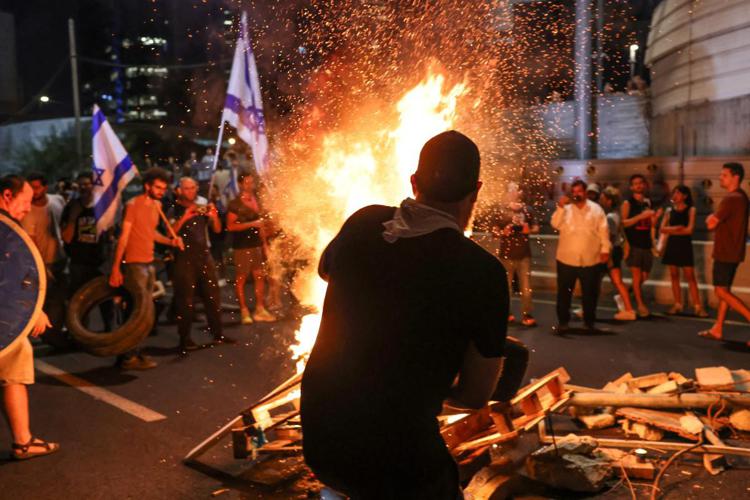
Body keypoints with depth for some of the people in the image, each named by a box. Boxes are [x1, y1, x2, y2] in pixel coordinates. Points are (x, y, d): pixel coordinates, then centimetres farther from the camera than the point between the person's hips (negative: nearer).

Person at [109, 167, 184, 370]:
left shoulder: (157, 205, 12)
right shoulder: (133, 205, -11)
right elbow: (123, 237, -14)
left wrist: (170, 241, 4)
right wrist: (115, 268, -17)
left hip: (149, 264, 8)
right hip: (134, 264, -8)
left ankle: (133, 352, 19)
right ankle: (128, 357, -2)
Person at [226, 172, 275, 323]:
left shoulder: (256, 201, 14)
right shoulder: (234, 204, -6)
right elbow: (230, 226, -14)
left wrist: (264, 242, 14)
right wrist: (251, 224, -18)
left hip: (256, 244, 6)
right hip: (242, 246, -6)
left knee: (260, 276, 3)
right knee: (240, 278, -1)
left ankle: (260, 310, 10)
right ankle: (244, 311, 4)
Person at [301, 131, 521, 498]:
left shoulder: (362, 223, -7)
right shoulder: (483, 272, -17)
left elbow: (325, 269, 18)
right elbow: (477, 395, -6)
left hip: (317, 440, 5)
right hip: (398, 458, -5)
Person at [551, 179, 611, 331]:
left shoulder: (596, 209, 3)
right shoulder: (566, 208, 3)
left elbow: (603, 230, 2)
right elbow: (556, 224, -11)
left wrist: (605, 249, -3)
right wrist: (560, 207, -19)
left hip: (590, 259, 0)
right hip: (567, 258, 0)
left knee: (590, 293, 10)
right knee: (564, 292, 5)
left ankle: (589, 321, 24)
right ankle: (563, 321, 15)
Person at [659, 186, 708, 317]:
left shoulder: (690, 210, -1)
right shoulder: (669, 210, 8)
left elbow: (689, 230, -10)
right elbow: (662, 229, 1)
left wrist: (671, 230, -6)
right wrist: (677, 228, -12)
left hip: (685, 246, -3)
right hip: (671, 245, 3)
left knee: (690, 276, -6)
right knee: (674, 276, 4)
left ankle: (697, 306, -6)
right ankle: (677, 305, 10)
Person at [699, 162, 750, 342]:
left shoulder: (732, 199, -19)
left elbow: (711, 224, -19)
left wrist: (711, 218, 1)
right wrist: (714, 219, 4)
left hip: (725, 252, -10)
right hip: (732, 251, 10)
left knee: (721, 291, -7)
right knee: (724, 290, 12)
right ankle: (717, 329, 17)